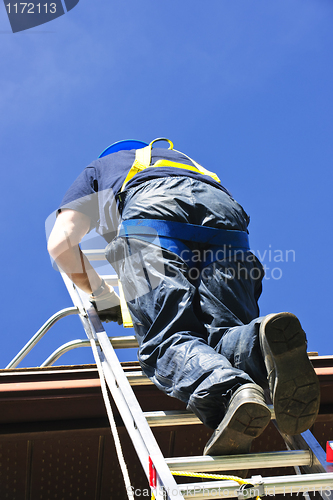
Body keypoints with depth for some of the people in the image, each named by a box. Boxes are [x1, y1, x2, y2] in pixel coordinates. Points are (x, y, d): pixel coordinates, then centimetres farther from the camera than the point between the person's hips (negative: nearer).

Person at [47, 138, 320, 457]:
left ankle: (228, 391, -47)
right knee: (225, 332, -6)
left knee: (167, 340, -15)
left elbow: (60, 244, 27)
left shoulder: (98, 169, 40)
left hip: (153, 215, -3)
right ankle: (261, 342, -43)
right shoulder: (181, 158, 50)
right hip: (224, 213, 4)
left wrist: (102, 297, 36)